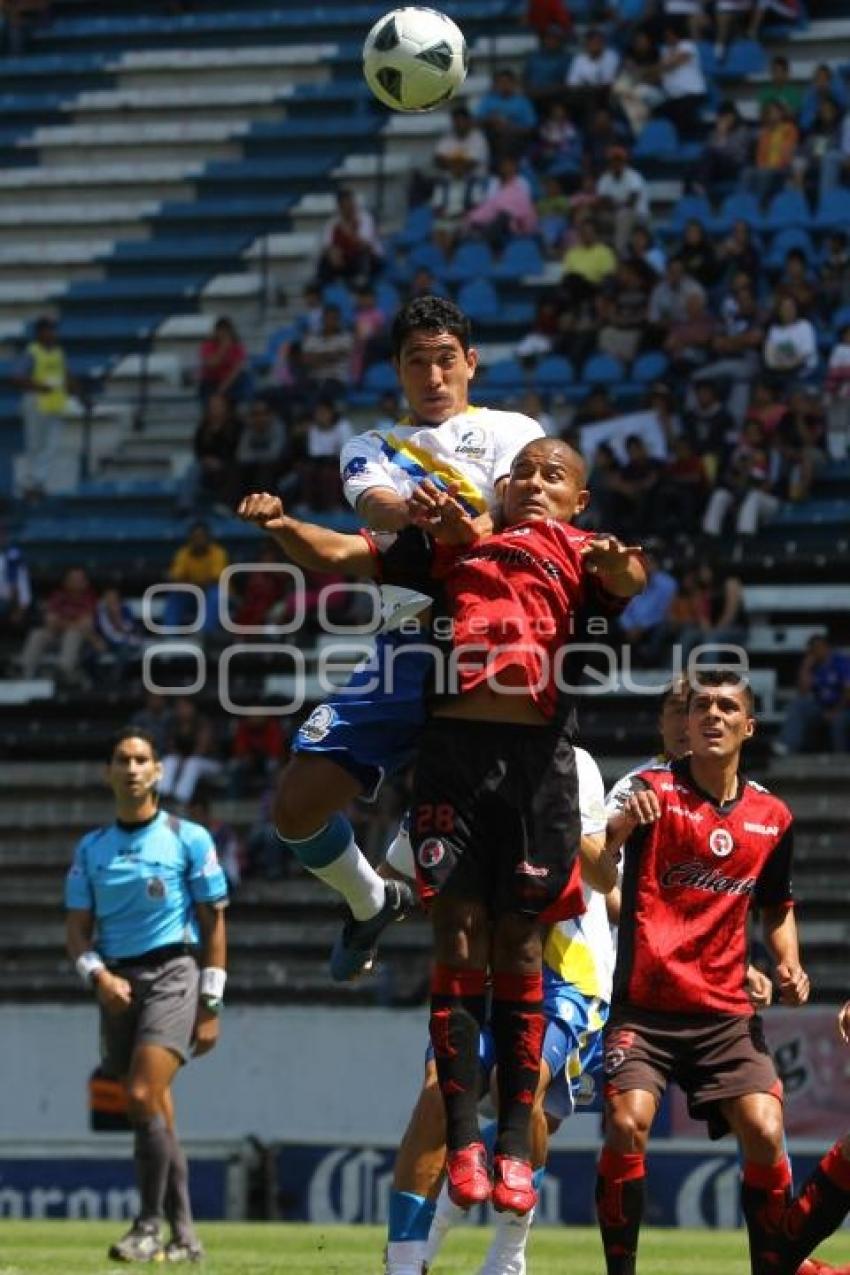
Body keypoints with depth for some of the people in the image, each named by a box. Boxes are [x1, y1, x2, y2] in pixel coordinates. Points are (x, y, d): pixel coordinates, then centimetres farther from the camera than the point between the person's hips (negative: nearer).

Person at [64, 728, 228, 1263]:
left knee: (143, 1097, -20)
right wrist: (99, 976, -11)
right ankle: (185, 1237, 9)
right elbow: (78, 931, 10)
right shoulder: (91, 849, 11)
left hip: (172, 974, -4)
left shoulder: (189, 839, 1)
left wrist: (211, 1005, -4)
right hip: (118, 986, 4)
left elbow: (214, 923, 2)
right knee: (156, 1116, 5)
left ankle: (151, 1224, -13)